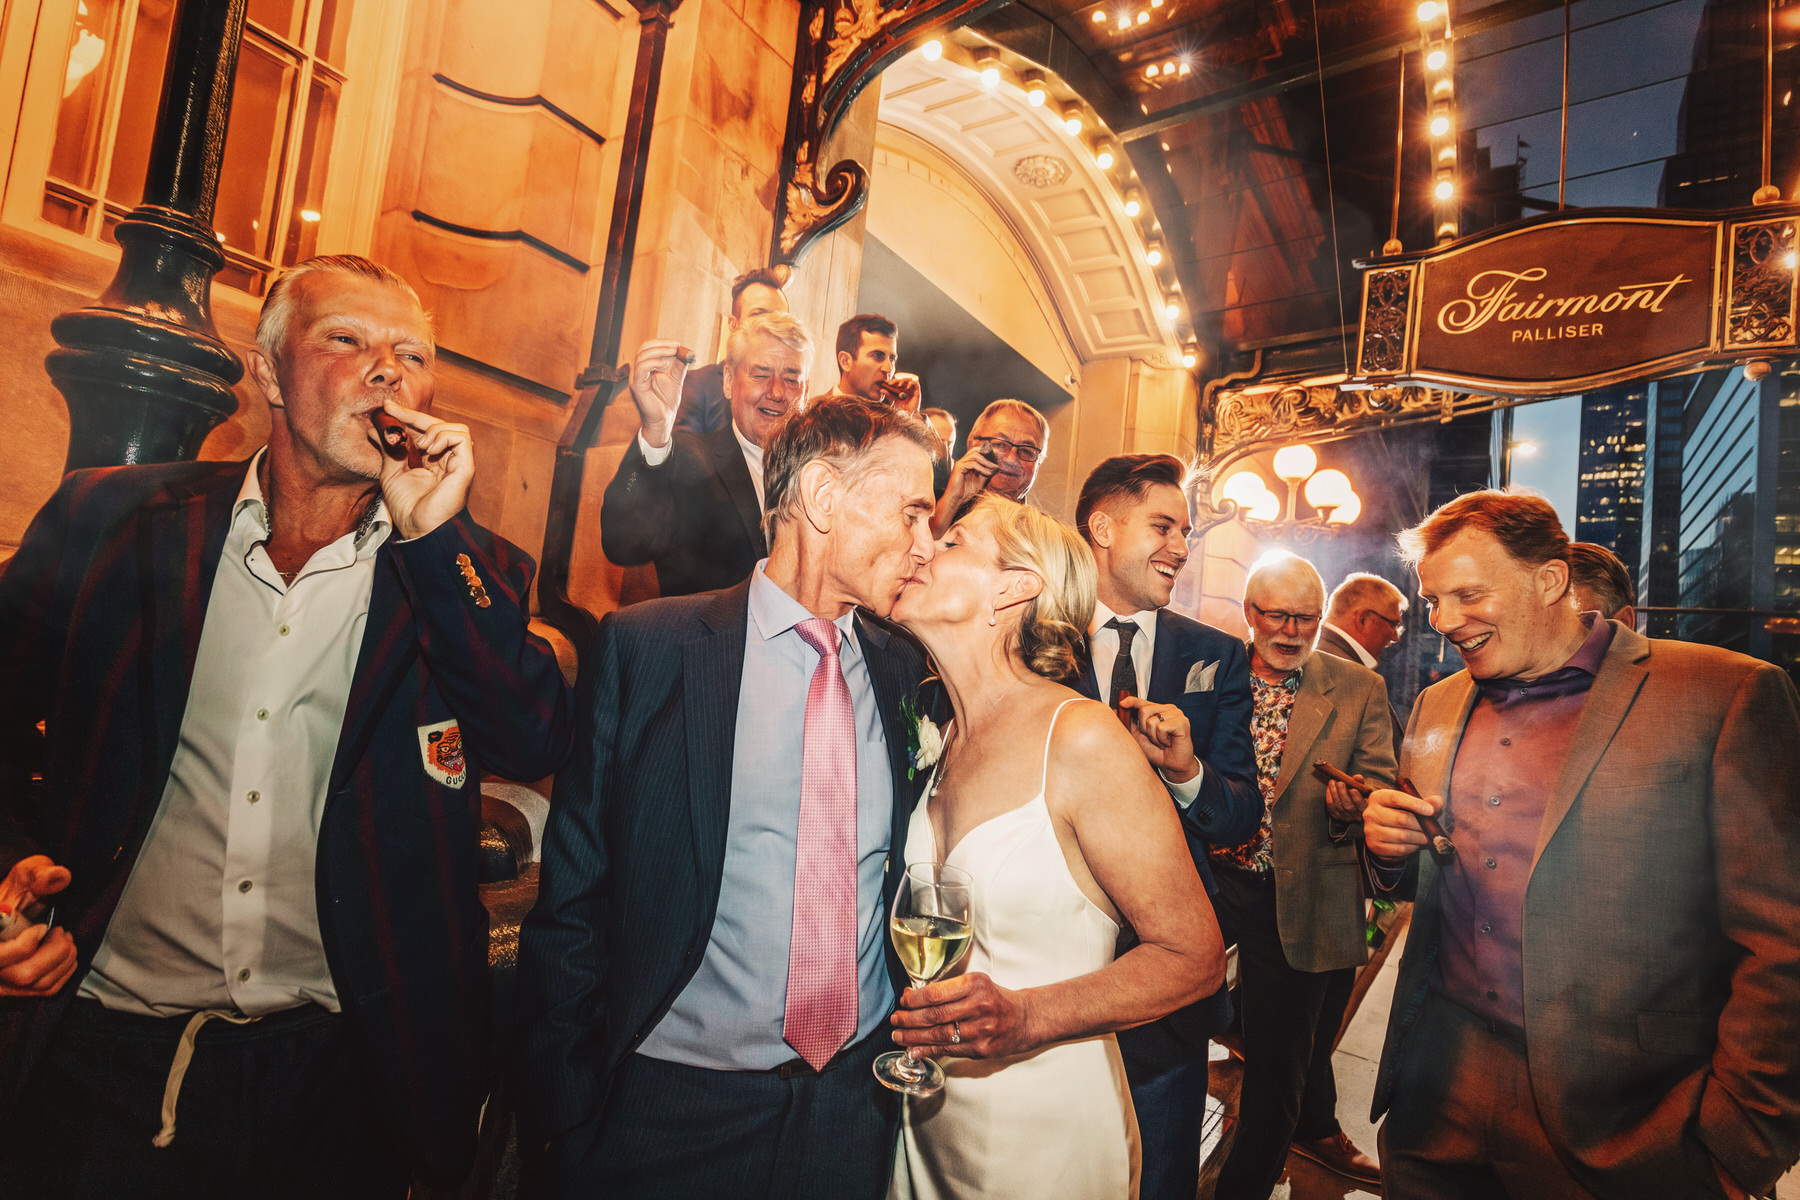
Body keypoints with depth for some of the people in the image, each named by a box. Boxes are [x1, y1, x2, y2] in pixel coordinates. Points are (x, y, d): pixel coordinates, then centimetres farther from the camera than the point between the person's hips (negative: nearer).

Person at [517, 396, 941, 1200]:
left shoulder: (904, 669, 1)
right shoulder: (644, 647, -10)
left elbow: (911, 881, 8)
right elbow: (573, 895, -6)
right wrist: (557, 1104, -5)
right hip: (670, 1102, -3)